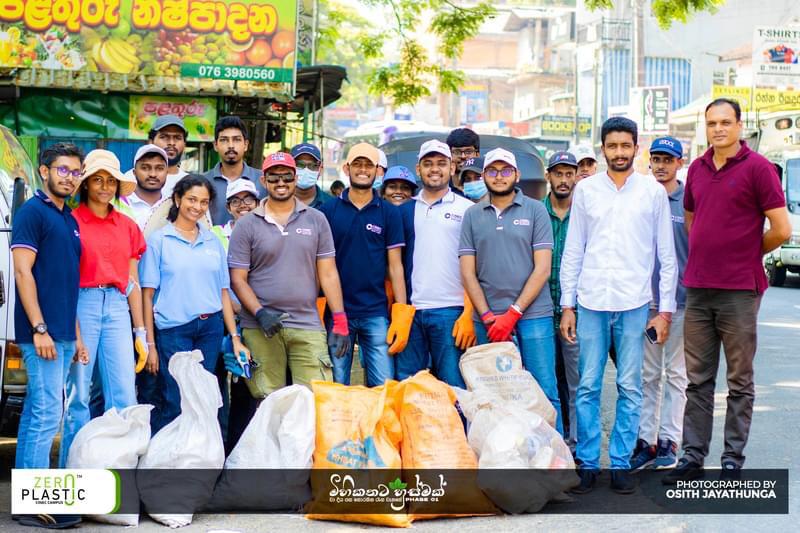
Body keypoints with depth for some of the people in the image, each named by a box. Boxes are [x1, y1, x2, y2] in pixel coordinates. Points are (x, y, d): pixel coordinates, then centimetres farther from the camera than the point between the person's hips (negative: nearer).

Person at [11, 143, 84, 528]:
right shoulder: (32, 212, -6)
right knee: (47, 414, -9)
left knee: (36, 415, 11)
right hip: (42, 333, -8)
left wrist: (76, 334, 18)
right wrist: (39, 329, -18)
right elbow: (23, 271, -13)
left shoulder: (70, 220, 18)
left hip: (63, 335, 8)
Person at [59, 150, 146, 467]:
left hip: (117, 307, 4)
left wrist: (140, 331, 14)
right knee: (78, 394, -4)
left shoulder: (128, 227, 15)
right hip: (82, 304, -4)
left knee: (125, 396, 0)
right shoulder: (71, 222, 1)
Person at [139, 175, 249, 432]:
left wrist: (235, 338, 9)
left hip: (211, 327, 4)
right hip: (173, 330, -4)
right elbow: (147, 295, -1)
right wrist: (150, 344, -6)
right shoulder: (159, 240, 1)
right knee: (174, 403, -6)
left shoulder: (213, 241, 13)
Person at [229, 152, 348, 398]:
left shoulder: (316, 220, 9)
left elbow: (328, 274, 8)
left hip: (308, 325, 1)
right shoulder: (247, 225, 5)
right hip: (260, 329, -1)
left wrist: (340, 322, 1)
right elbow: (238, 279, 3)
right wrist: (259, 313, -12)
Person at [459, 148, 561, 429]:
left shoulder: (535, 210, 4)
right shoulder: (472, 215, 11)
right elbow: (468, 272, 7)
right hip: (487, 319, 2)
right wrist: (487, 316, -6)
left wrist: (513, 313, -9)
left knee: (544, 392, -3)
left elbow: (542, 268, -2)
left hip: (533, 314, -2)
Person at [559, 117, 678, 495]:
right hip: (591, 301, 1)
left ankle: (621, 464, 12)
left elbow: (667, 255, 6)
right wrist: (567, 305, 4)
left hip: (634, 303, -1)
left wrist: (665, 309, 1)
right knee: (588, 386, 2)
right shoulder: (585, 189, 8)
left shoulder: (653, 192, 5)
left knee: (630, 388, 3)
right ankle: (587, 463, 10)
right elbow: (572, 251, 9)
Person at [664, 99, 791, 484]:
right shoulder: (697, 169, 11)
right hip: (697, 288, 6)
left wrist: (746, 253, 5)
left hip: (739, 290, -5)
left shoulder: (757, 167, -6)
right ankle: (693, 456, 17)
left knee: (740, 381, 4)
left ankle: (733, 460, 12)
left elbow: (781, 229, -8)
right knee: (698, 380, 10)